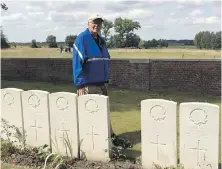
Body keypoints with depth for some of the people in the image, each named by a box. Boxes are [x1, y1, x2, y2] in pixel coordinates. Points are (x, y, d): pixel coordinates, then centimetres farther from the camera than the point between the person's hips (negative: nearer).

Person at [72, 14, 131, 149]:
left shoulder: (101, 40, 14)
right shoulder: (82, 39, -10)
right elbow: (77, 62, -16)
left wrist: (106, 80, 17)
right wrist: (80, 85, -20)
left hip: (102, 83, 8)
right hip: (89, 84, -8)